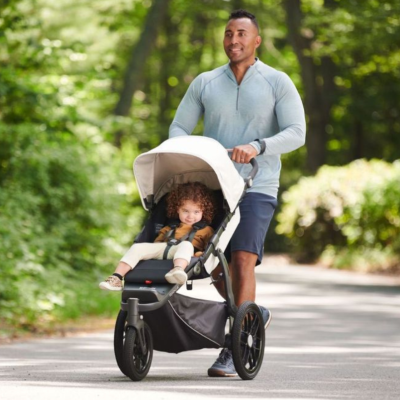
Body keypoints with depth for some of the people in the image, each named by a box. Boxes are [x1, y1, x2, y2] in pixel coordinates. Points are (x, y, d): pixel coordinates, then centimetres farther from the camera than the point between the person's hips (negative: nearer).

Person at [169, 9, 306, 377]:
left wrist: (257, 146, -25)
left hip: (256, 188, -4)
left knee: (242, 260, -17)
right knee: (212, 263, 5)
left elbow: (296, 133, -8)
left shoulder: (278, 83, 0)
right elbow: (178, 129, 10)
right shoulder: (204, 84, 10)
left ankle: (234, 351, -15)